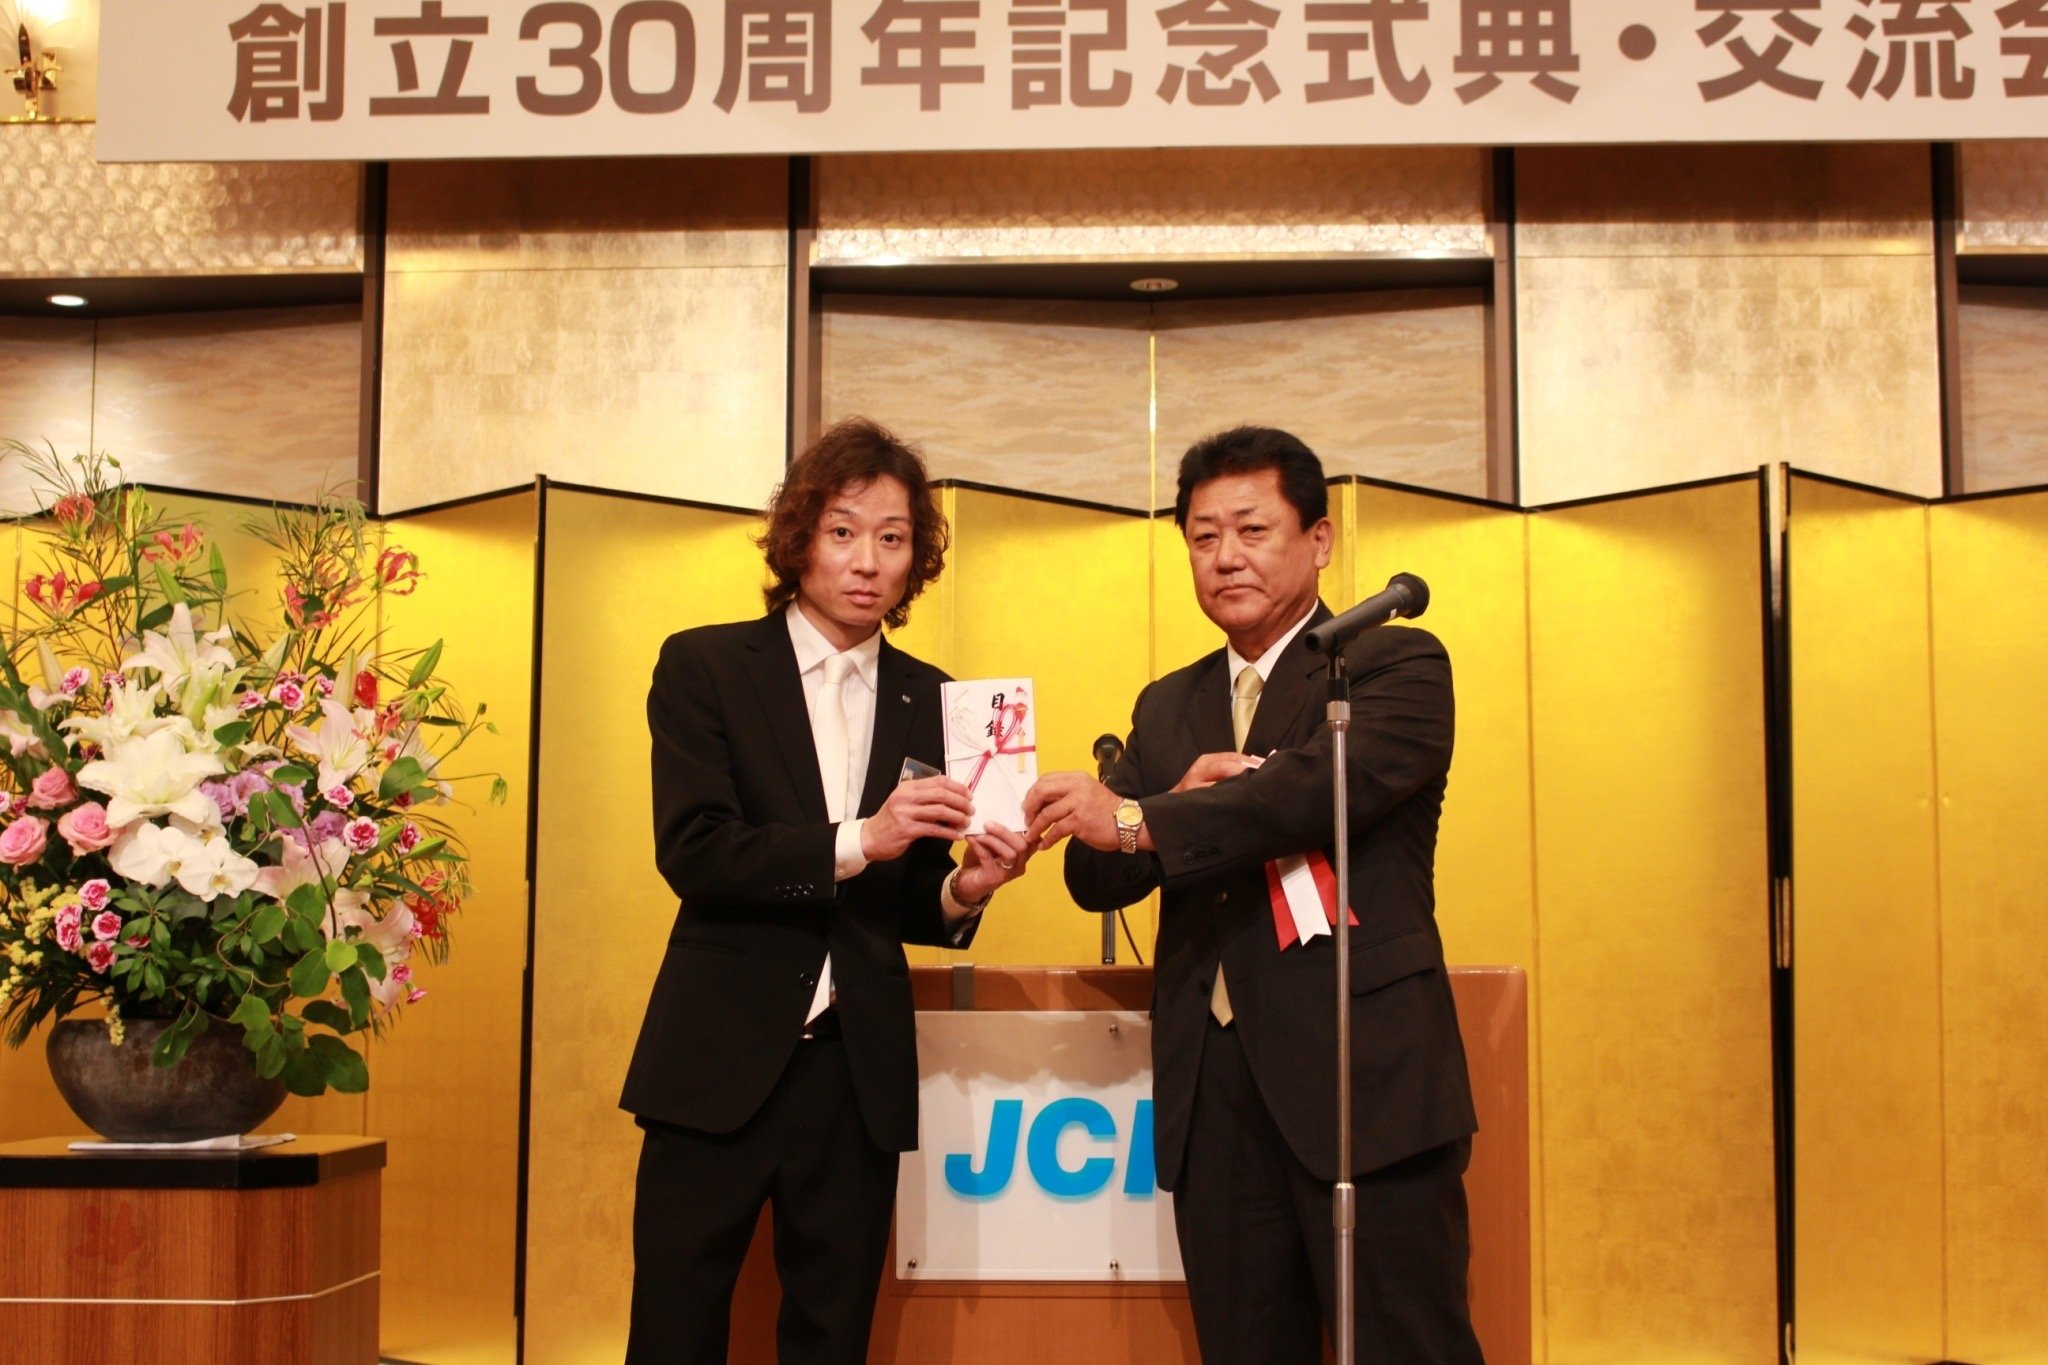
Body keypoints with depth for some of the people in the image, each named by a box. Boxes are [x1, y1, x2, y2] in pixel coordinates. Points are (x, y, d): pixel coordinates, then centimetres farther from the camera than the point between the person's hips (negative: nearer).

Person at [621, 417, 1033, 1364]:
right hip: (721, 1064, -3)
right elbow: (692, 854, -12)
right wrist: (857, 841, -23)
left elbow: (907, 907, 11)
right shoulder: (705, 667, -1)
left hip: (860, 1073, 3)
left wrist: (960, 892, -11)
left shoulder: (928, 701, 8)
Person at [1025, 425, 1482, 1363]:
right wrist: (1189, 793, -10)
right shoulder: (1167, 708, 18)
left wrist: (1140, 821, -26)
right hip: (1214, 1099, 5)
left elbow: (1326, 785, -18)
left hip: (1365, 1081, -5)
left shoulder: (1397, 666, 1)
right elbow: (1096, 878, 10)